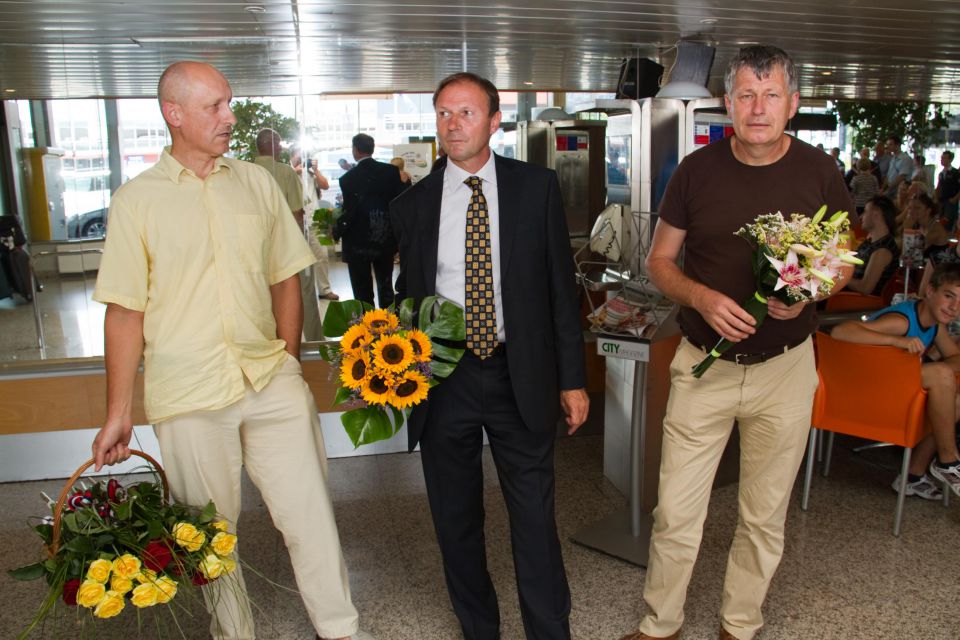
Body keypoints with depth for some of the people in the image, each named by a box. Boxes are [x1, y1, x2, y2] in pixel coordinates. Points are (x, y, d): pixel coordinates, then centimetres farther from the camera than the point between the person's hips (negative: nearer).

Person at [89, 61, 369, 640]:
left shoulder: (258, 183, 7)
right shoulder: (137, 199, 0)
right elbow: (125, 312, 0)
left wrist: (287, 366, 7)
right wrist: (118, 413, 0)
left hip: (271, 382, 2)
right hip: (189, 396, -1)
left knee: (312, 516, 4)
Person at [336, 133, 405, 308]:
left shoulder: (348, 178, -14)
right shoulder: (391, 171, -4)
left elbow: (350, 212, -16)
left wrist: (336, 231, 2)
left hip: (358, 244, -4)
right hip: (386, 242, 4)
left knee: (363, 293, 5)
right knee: (386, 288, 19)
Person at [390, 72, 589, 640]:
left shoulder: (537, 188, 0)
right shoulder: (413, 204, 3)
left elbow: (561, 285, 1)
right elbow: (408, 294, 10)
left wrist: (573, 378, 0)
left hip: (520, 377, -1)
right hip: (442, 378, 2)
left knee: (535, 516, 8)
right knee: (456, 518, 14)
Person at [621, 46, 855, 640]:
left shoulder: (820, 172, -3)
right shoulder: (698, 169, -3)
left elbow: (844, 263, 8)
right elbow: (660, 260, 3)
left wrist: (807, 294, -15)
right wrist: (702, 297, -17)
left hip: (784, 367, 1)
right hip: (703, 362, 0)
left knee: (765, 516, 14)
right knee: (675, 511, 4)